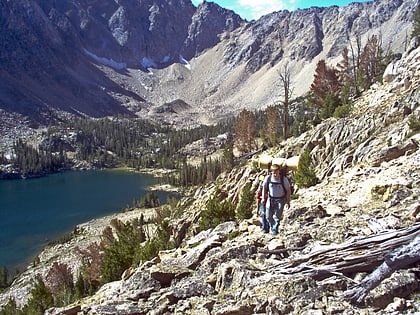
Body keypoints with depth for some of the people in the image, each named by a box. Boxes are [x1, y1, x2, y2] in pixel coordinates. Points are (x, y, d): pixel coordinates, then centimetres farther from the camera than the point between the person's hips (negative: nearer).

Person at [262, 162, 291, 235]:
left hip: (280, 200, -2)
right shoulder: (268, 178, -14)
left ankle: (275, 229, 9)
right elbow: (264, 188, 3)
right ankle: (271, 227, 32)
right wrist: (263, 198, 5)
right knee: (268, 216, 5)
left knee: (277, 216, -7)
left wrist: (288, 202, -7)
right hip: (270, 199, 2)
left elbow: (288, 190, -9)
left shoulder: (284, 179, -20)